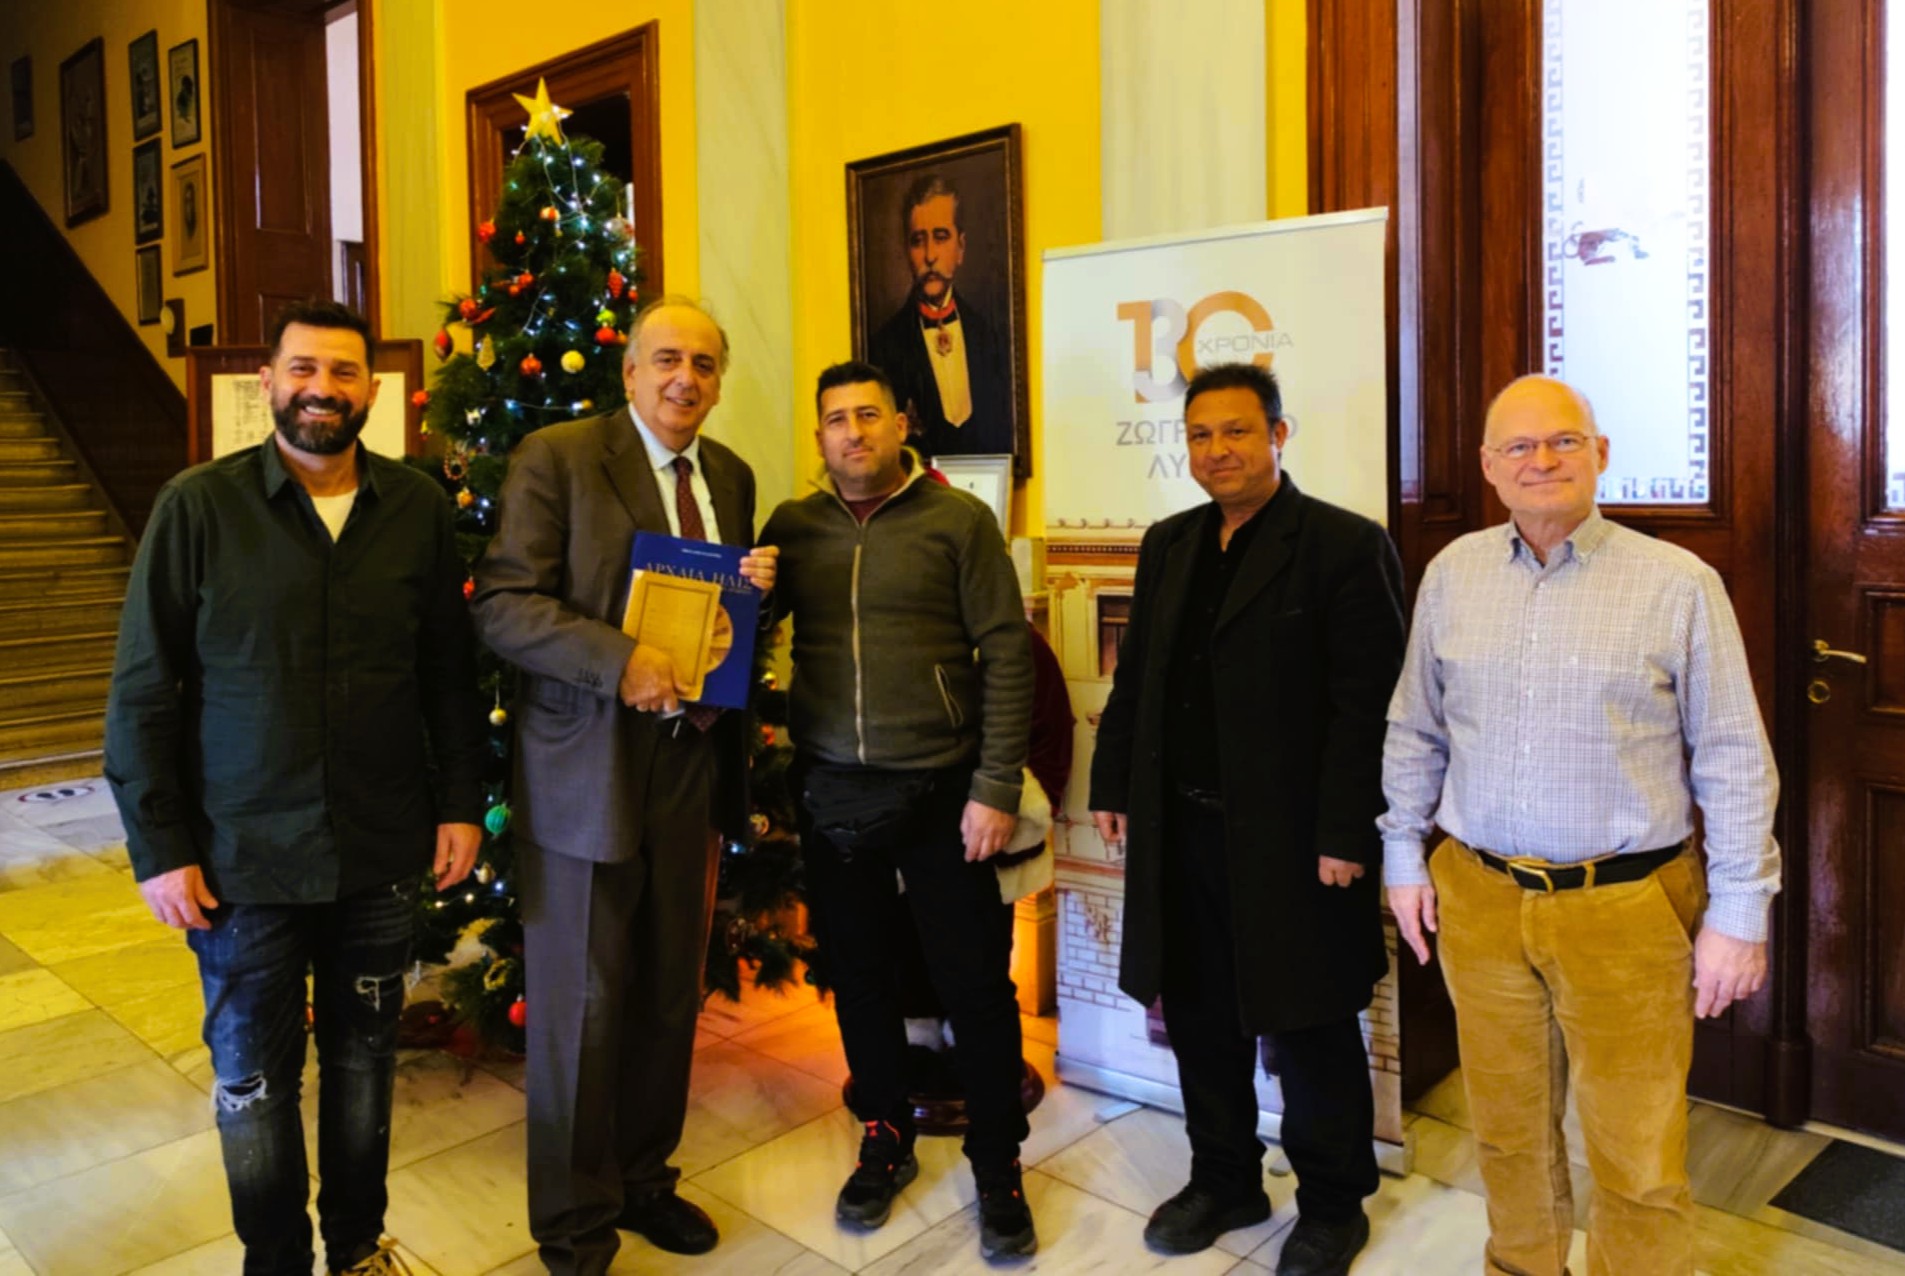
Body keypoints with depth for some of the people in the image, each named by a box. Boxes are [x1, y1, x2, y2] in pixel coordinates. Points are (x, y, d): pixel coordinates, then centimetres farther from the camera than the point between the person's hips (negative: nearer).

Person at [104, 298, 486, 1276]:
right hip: (244, 857, -1)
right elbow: (144, 690, -4)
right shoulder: (198, 507, -6)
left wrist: (459, 803, 2)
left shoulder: (419, 509, 0)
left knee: (364, 1058, 15)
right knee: (253, 1076, 12)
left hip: (382, 853, 2)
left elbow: (451, 673, 5)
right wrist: (158, 847, -6)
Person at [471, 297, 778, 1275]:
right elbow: (502, 606, -13)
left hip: (691, 769, 6)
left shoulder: (731, 476, 11)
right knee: (582, 1003, 5)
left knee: (670, 994, 16)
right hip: (586, 772, -5)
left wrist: (757, 587, -3)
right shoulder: (555, 458, -7)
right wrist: (618, 660, -26)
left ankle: (643, 1177, 37)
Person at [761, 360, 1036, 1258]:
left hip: (938, 788, -3)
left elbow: (1006, 653, -6)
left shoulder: (958, 519, -3)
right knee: (858, 971, 15)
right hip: (829, 789, 3)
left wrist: (996, 788, -11)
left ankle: (997, 1167, 24)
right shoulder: (792, 526, 6)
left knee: (974, 980, 4)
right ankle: (886, 1139, 36)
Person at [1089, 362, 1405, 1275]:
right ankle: (1224, 1181, 38)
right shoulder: (1168, 546, 11)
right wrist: (1114, 787, 12)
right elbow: (1134, 678, 15)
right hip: (1180, 832, 6)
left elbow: (1367, 704, -14)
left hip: (1292, 840, -6)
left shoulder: (1345, 546, -9)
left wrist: (1345, 833, -17)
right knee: (1200, 1018, 17)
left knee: (1309, 1029, 10)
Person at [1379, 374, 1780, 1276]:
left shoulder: (1679, 584, -7)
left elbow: (1733, 758, -4)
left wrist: (1739, 912, -4)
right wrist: (1404, 853, 10)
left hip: (1627, 909, -3)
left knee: (1637, 1159, 7)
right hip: (1478, 897, 3)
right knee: (1508, 1129, 19)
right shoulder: (1451, 574, 3)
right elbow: (1414, 729, 11)